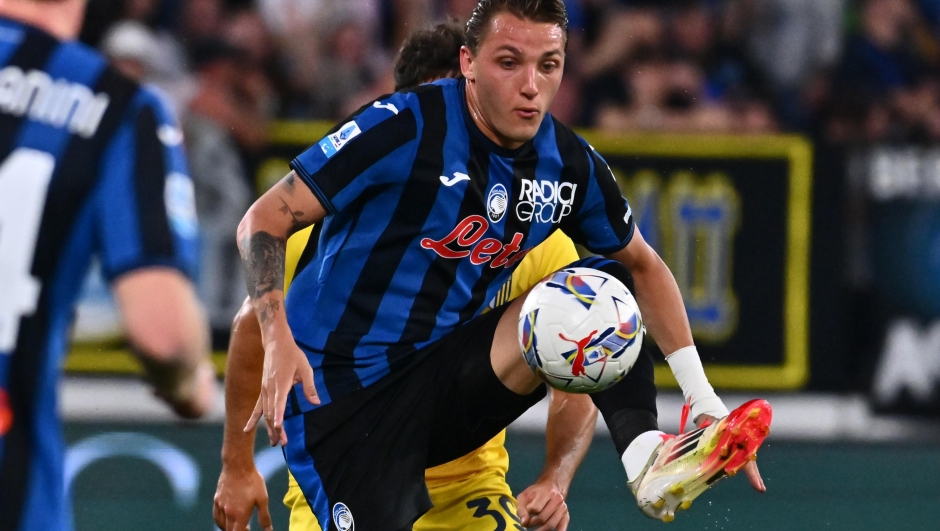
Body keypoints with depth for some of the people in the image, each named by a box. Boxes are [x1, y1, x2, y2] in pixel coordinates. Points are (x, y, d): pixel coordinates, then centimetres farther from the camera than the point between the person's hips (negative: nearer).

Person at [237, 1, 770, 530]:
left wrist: (704, 398, 8)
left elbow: (644, 267, 17)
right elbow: (264, 221, -13)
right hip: (335, 396, -5)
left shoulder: (571, 165, 0)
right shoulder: (405, 127, -17)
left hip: (445, 387, 5)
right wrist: (280, 343, -28)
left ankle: (649, 461, -28)